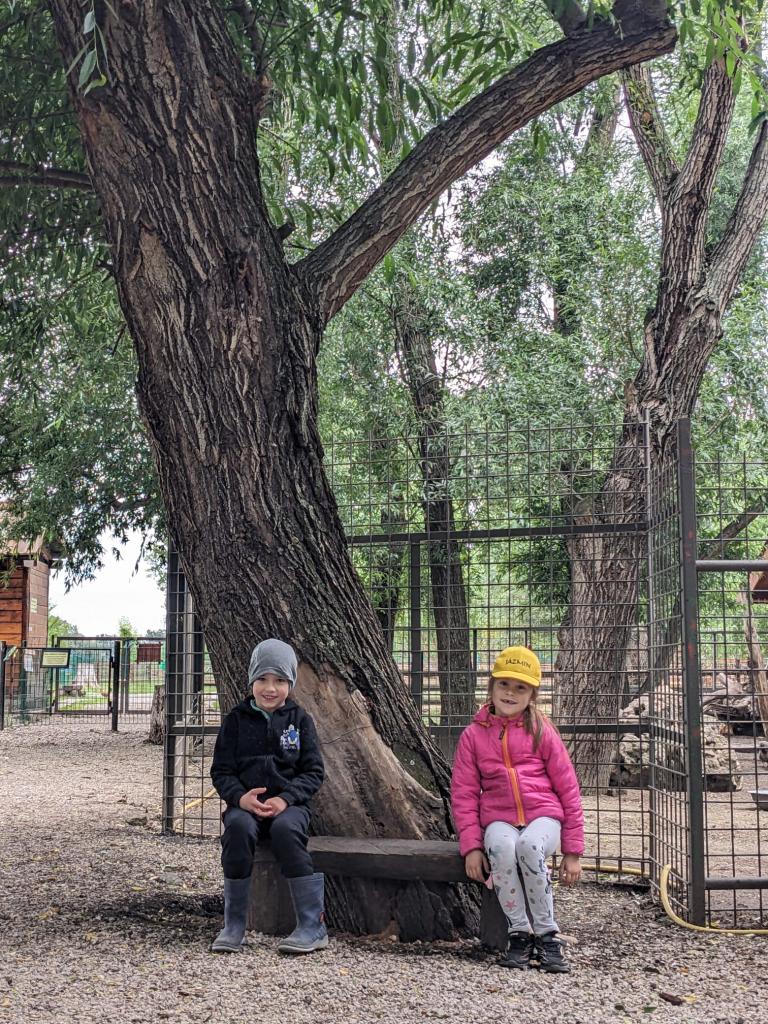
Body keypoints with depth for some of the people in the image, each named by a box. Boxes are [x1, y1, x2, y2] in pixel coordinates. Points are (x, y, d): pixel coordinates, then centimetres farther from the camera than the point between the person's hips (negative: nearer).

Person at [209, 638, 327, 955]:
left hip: (289, 805, -1)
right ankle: (233, 926, -23)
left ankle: (313, 926, -28)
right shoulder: (236, 720, 10)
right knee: (239, 827, -34)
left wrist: (285, 798, -14)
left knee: (285, 829, -35)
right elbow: (221, 770, 6)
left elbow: (313, 771, 4)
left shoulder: (299, 720, 9)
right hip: (245, 803, 1)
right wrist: (240, 797, -16)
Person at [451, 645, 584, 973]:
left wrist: (573, 851, 2)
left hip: (543, 815, -1)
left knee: (529, 846, -36)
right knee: (500, 848, -35)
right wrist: (471, 846, -7)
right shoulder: (474, 735, 8)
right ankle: (519, 934, -19)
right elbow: (463, 793, 6)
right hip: (499, 819, 1)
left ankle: (547, 935, -20)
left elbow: (568, 789, 6)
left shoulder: (541, 731, 5)